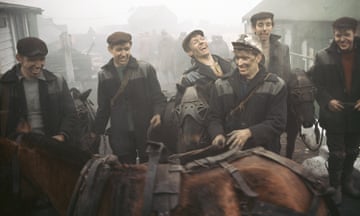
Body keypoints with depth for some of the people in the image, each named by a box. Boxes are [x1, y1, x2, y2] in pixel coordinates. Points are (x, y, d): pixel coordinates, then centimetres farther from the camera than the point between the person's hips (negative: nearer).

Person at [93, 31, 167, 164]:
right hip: (120, 135, 2)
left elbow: (158, 97, -1)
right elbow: (103, 107, 13)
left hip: (146, 132, -2)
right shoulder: (104, 75, 6)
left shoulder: (146, 69, -4)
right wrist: (97, 132, 11)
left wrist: (158, 113, -20)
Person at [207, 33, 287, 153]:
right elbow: (214, 118, 10)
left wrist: (249, 133, -15)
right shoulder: (221, 84, 11)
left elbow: (278, 122, -3)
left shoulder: (275, 85, 3)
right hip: (229, 151, 3)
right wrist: (218, 134, -12)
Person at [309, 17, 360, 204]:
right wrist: (327, 100, -16)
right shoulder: (323, 56, -6)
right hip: (334, 113, -3)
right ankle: (335, 186, 23)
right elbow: (315, 83, -4)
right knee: (337, 153, 3)